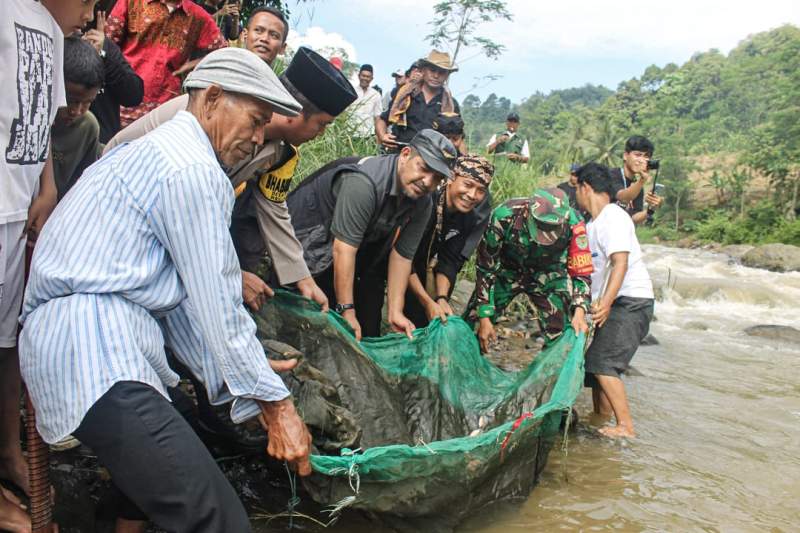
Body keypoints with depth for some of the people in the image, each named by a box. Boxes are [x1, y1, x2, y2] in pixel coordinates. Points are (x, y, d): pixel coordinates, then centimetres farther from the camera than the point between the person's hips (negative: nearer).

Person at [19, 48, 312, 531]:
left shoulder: (158, 150, 23)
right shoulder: (195, 170, -10)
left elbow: (183, 293, 19)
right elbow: (217, 305, -12)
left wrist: (249, 383, 17)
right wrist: (275, 403, -3)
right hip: (96, 351, -11)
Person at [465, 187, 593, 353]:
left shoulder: (573, 224, -32)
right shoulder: (504, 216, -34)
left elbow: (581, 273, -19)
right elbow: (485, 268, -21)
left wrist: (580, 312, -35)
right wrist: (484, 317, -19)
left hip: (548, 275, 1)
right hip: (507, 270, 0)